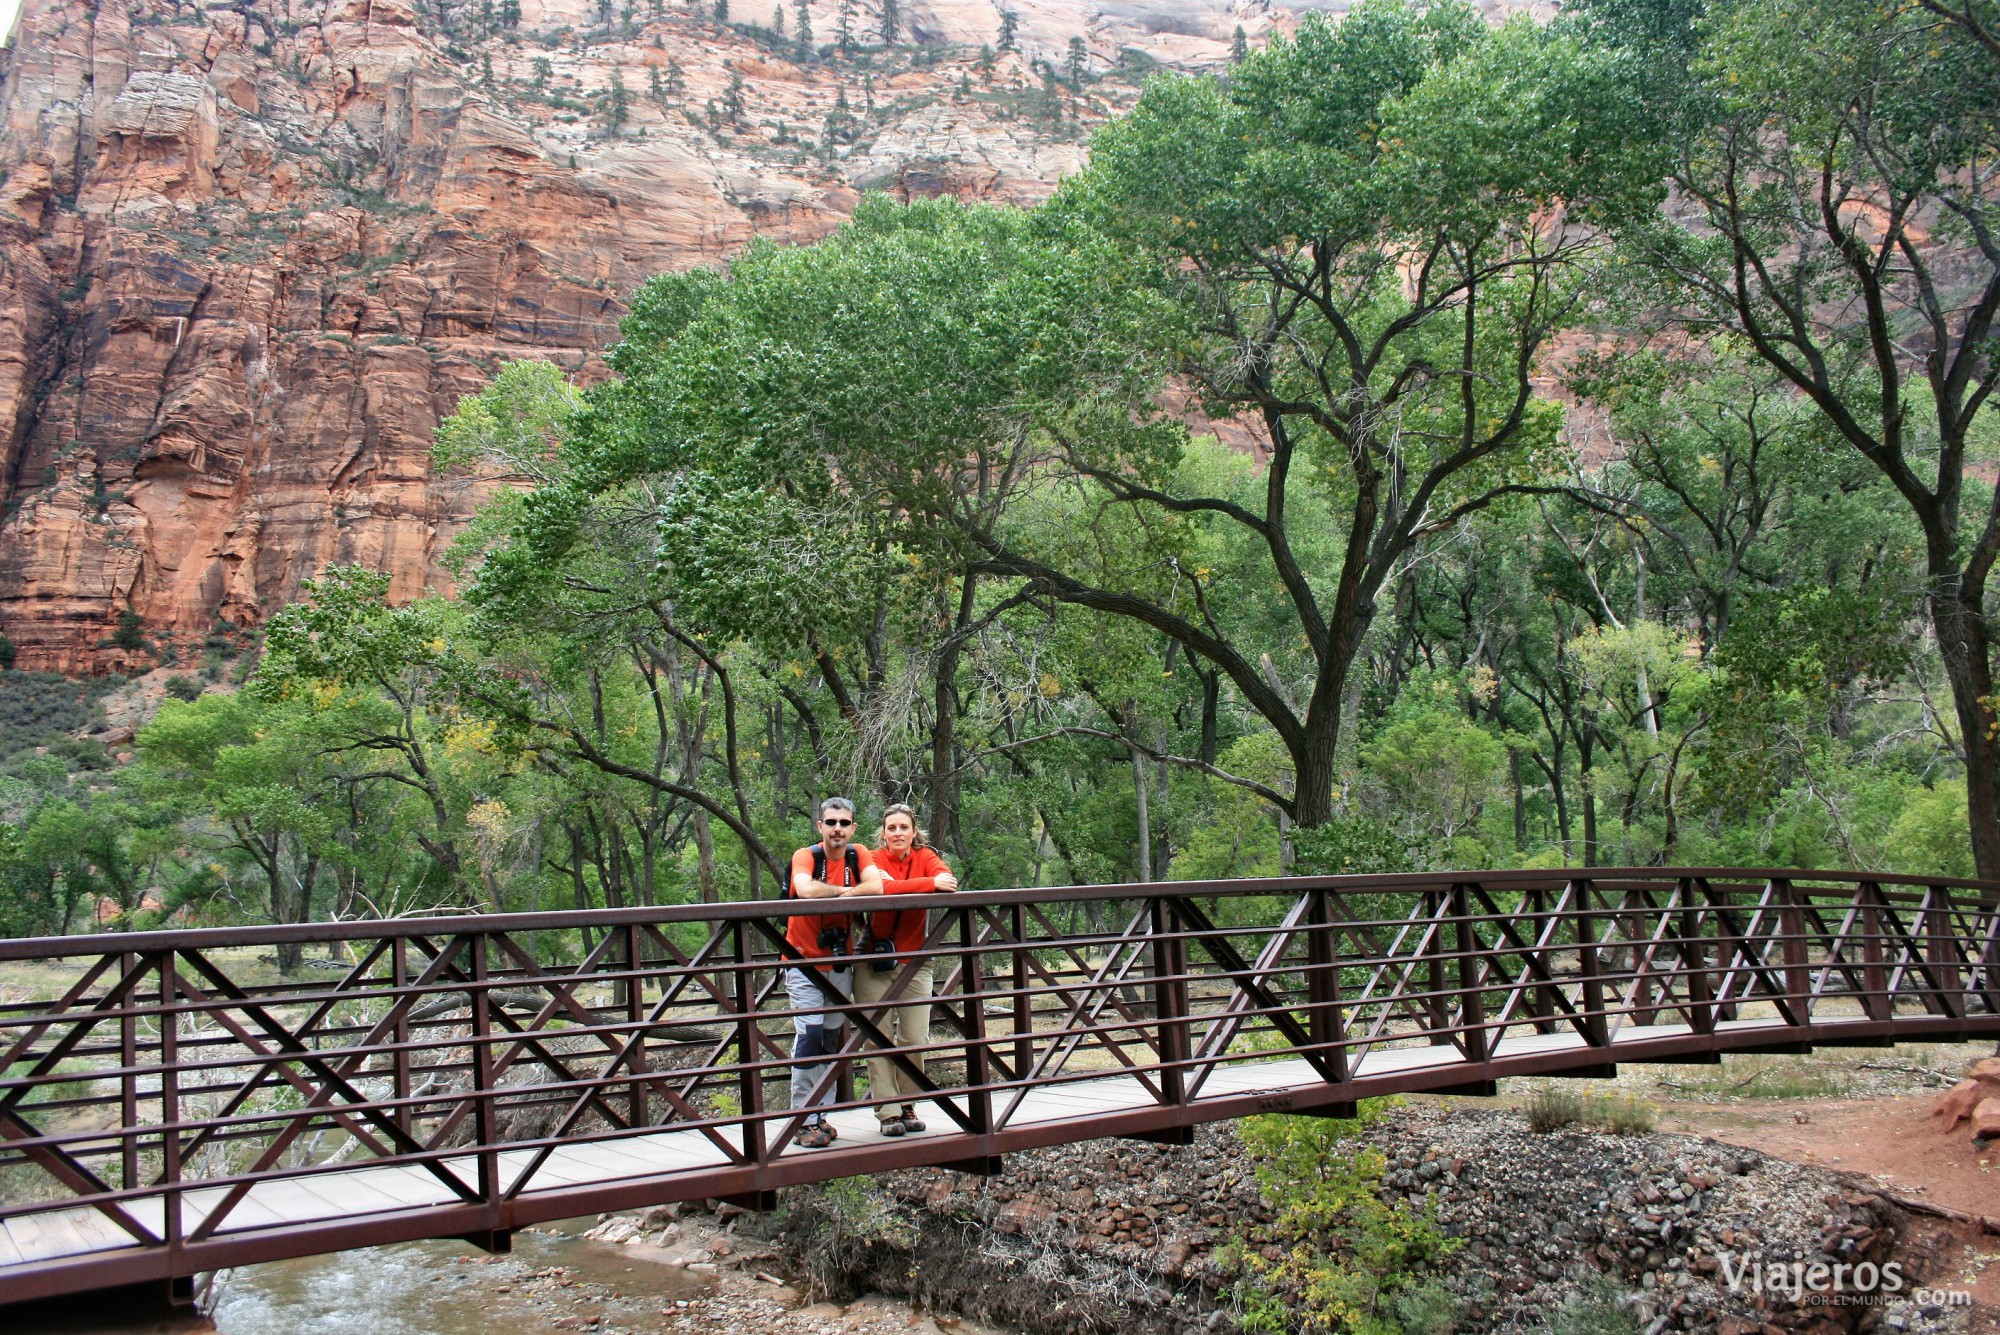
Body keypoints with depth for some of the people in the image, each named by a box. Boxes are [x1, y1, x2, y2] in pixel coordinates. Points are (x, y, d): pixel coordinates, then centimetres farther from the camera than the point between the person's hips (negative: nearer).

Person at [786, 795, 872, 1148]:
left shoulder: (858, 855, 0)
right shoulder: (805, 857, -11)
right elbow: (807, 890, -32)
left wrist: (831, 893, -22)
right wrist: (844, 890, -23)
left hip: (840, 963, 4)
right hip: (804, 961, -4)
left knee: (831, 1039, 8)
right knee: (809, 1035, -12)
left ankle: (821, 1115, 16)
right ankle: (804, 1121, -7)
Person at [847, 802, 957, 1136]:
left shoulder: (925, 857, 3)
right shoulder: (874, 859, -3)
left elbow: (947, 879, -19)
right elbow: (877, 888, -25)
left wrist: (892, 885, -32)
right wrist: (929, 883, -33)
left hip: (915, 962, 2)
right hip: (873, 963, -1)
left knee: (915, 1040, -1)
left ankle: (907, 1105, 16)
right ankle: (889, 1112, 3)